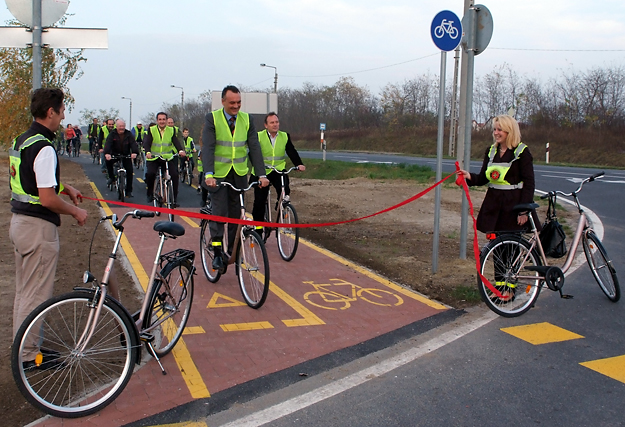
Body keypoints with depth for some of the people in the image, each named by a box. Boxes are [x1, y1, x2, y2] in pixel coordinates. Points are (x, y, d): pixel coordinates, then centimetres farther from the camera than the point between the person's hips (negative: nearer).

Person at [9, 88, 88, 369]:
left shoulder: (21, 141, 9)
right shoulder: (43, 148, -21)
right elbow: (47, 199, -25)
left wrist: (67, 188, 20)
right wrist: (75, 212, -11)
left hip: (19, 221, 10)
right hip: (39, 227, -10)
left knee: (24, 291, 19)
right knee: (36, 294, 2)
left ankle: (22, 345, 32)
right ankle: (29, 355, 13)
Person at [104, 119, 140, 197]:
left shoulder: (128, 134, -6)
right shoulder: (112, 134, -8)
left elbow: (133, 143, -20)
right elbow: (108, 144, -23)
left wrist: (134, 152, -41)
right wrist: (107, 153, -44)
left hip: (126, 155, 1)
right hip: (115, 154, 0)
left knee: (129, 171, -9)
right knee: (108, 161, -29)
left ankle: (129, 191, 1)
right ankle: (111, 177, -5)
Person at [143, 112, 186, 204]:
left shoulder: (171, 130, 5)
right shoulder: (151, 130, 1)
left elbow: (176, 142, -9)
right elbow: (146, 142, -12)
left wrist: (181, 150, -31)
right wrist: (148, 152, -34)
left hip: (168, 158, 1)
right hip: (153, 158, -1)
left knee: (174, 175, -16)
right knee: (150, 174, -24)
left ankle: (174, 197, 0)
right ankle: (150, 194, 1)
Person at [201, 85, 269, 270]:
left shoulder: (246, 119, 3)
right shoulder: (212, 118, -6)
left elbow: (254, 147, -1)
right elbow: (207, 148, -15)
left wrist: (262, 174, -10)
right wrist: (208, 174, -28)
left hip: (240, 174, 3)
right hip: (219, 174, -3)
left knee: (237, 213, 6)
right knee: (219, 213, -8)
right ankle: (217, 253, 3)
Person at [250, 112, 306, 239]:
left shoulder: (285, 137, 5)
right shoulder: (258, 137, -4)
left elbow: (291, 152, -4)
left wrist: (299, 164, -21)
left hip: (278, 171, 1)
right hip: (262, 173, -1)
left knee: (284, 189, -28)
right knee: (259, 201, 0)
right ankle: (258, 231, 13)